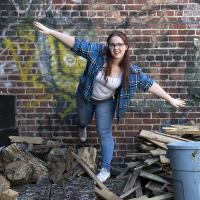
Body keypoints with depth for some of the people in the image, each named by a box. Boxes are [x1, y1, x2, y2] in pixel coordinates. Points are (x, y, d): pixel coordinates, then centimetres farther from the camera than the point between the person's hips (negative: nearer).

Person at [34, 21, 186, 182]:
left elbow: (149, 84, -19)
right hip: (86, 96, 1)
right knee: (83, 121, 26)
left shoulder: (131, 70, -25)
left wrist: (171, 99, -18)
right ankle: (82, 128, 66)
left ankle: (105, 169, 14)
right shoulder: (97, 52, -30)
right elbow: (76, 43, -31)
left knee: (105, 133, 0)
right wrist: (50, 32, -35)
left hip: (106, 102, -1)